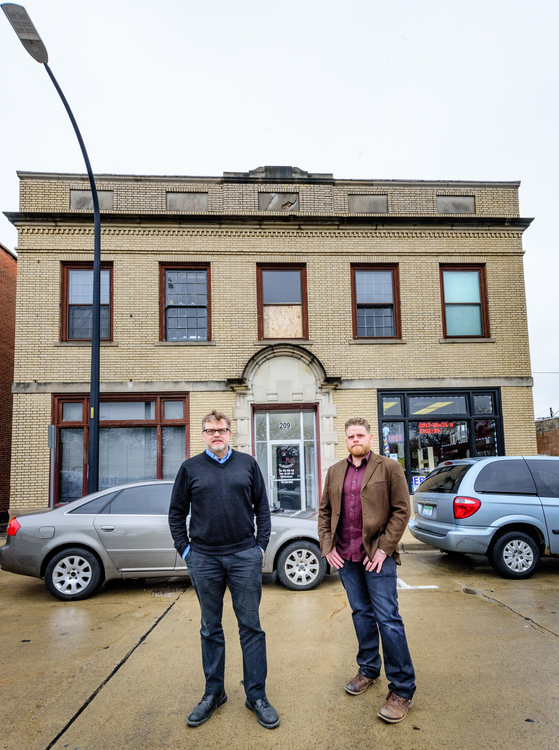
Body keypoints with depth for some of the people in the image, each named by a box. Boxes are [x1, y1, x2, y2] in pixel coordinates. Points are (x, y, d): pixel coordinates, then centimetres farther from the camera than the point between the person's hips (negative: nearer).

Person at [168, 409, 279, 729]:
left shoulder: (247, 464, 4)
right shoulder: (190, 468, 3)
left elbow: (262, 507, 7)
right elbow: (177, 512, 8)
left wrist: (261, 545, 1)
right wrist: (185, 549, 2)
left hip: (245, 556, 0)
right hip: (204, 559, 1)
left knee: (251, 627, 6)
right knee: (211, 629, 13)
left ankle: (257, 695, 19)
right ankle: (214, 693, 29)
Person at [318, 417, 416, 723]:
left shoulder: (389, 467, -3)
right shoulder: (334, 471, 10)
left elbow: (401, 510, -6)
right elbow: (324, 511, 13)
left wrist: (383, 548, -12)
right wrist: (327, 546, 3)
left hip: (377, 555, -4)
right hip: (344, 557, 4)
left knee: (387, 619, -3)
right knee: (361, 614, 17)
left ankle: (402, 689, 9)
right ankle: (368, 670, 34)